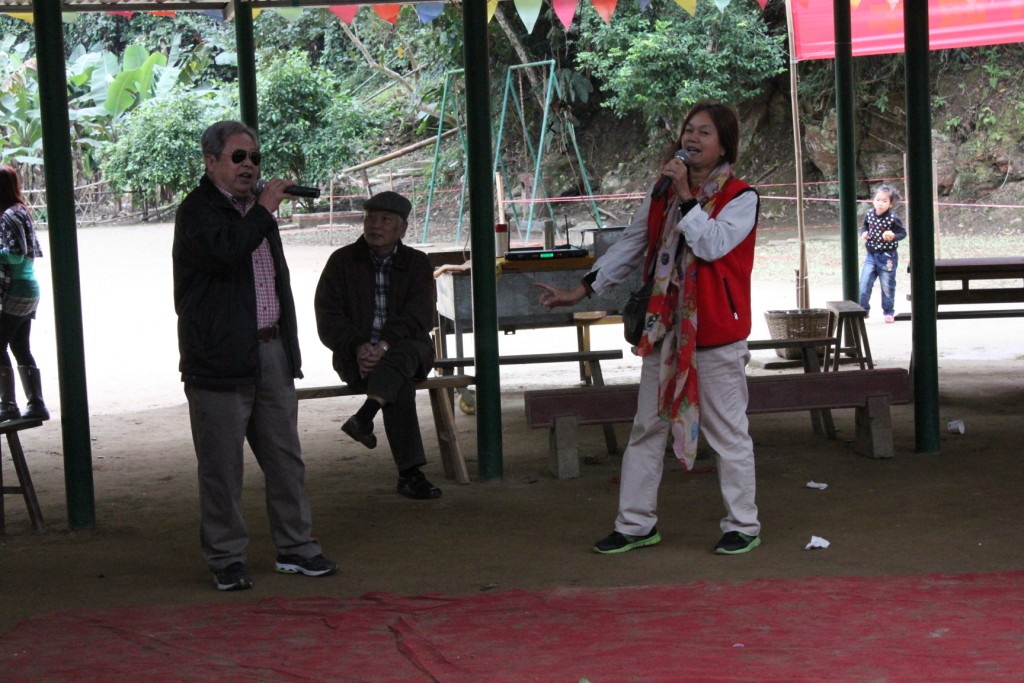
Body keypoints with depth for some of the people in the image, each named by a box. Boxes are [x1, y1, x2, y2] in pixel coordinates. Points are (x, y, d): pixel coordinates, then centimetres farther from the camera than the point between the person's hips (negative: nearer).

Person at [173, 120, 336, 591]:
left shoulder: (254, 210, 20)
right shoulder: (198, 211, -6)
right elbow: (225, 251, -27)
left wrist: (289, 348, 20)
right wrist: (265, 210, -15)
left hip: (271, 351, 8)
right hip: (221, 355, -8)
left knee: (285, 457, 10)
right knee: (222, 465, -1)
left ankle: (295, 548, 19)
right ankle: (226, 558, 8)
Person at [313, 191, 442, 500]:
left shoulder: (417, 263, 8)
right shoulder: (342, 261, 8)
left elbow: (418, 318, -6)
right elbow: (328, 319, 0)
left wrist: (384, 345, -24)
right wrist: (358, 347, -19)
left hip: (406, 349, 1)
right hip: (356, 356, -1)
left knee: (404, 354, -37)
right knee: (400, 382, -33)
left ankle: (364, 417, -57)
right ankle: (409, 473, -41)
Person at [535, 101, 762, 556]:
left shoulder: (741, 197, -6)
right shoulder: (662, 194, 12)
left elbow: (713, 245, -21)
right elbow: (630, 247, 15)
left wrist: (686, 197, -19)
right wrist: (583, 289, 11)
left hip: (716, 334, -6)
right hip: (664, 328, 6)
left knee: (727, 432, 1)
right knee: (647, 428, 9)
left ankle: (742, 526, 12)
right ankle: (636, 524, 18)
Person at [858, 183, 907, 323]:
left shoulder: (893, 219, -16)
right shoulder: (869, 214, -3)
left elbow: (903, 232, -7)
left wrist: (893, 236, -26)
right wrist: (864, 233, -4)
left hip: (887, 256, -3)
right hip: (871, 255, 4)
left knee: (887, 285, 7)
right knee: (864, 283, -1)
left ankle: (888, 311, 23)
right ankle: (863, 309, 12)